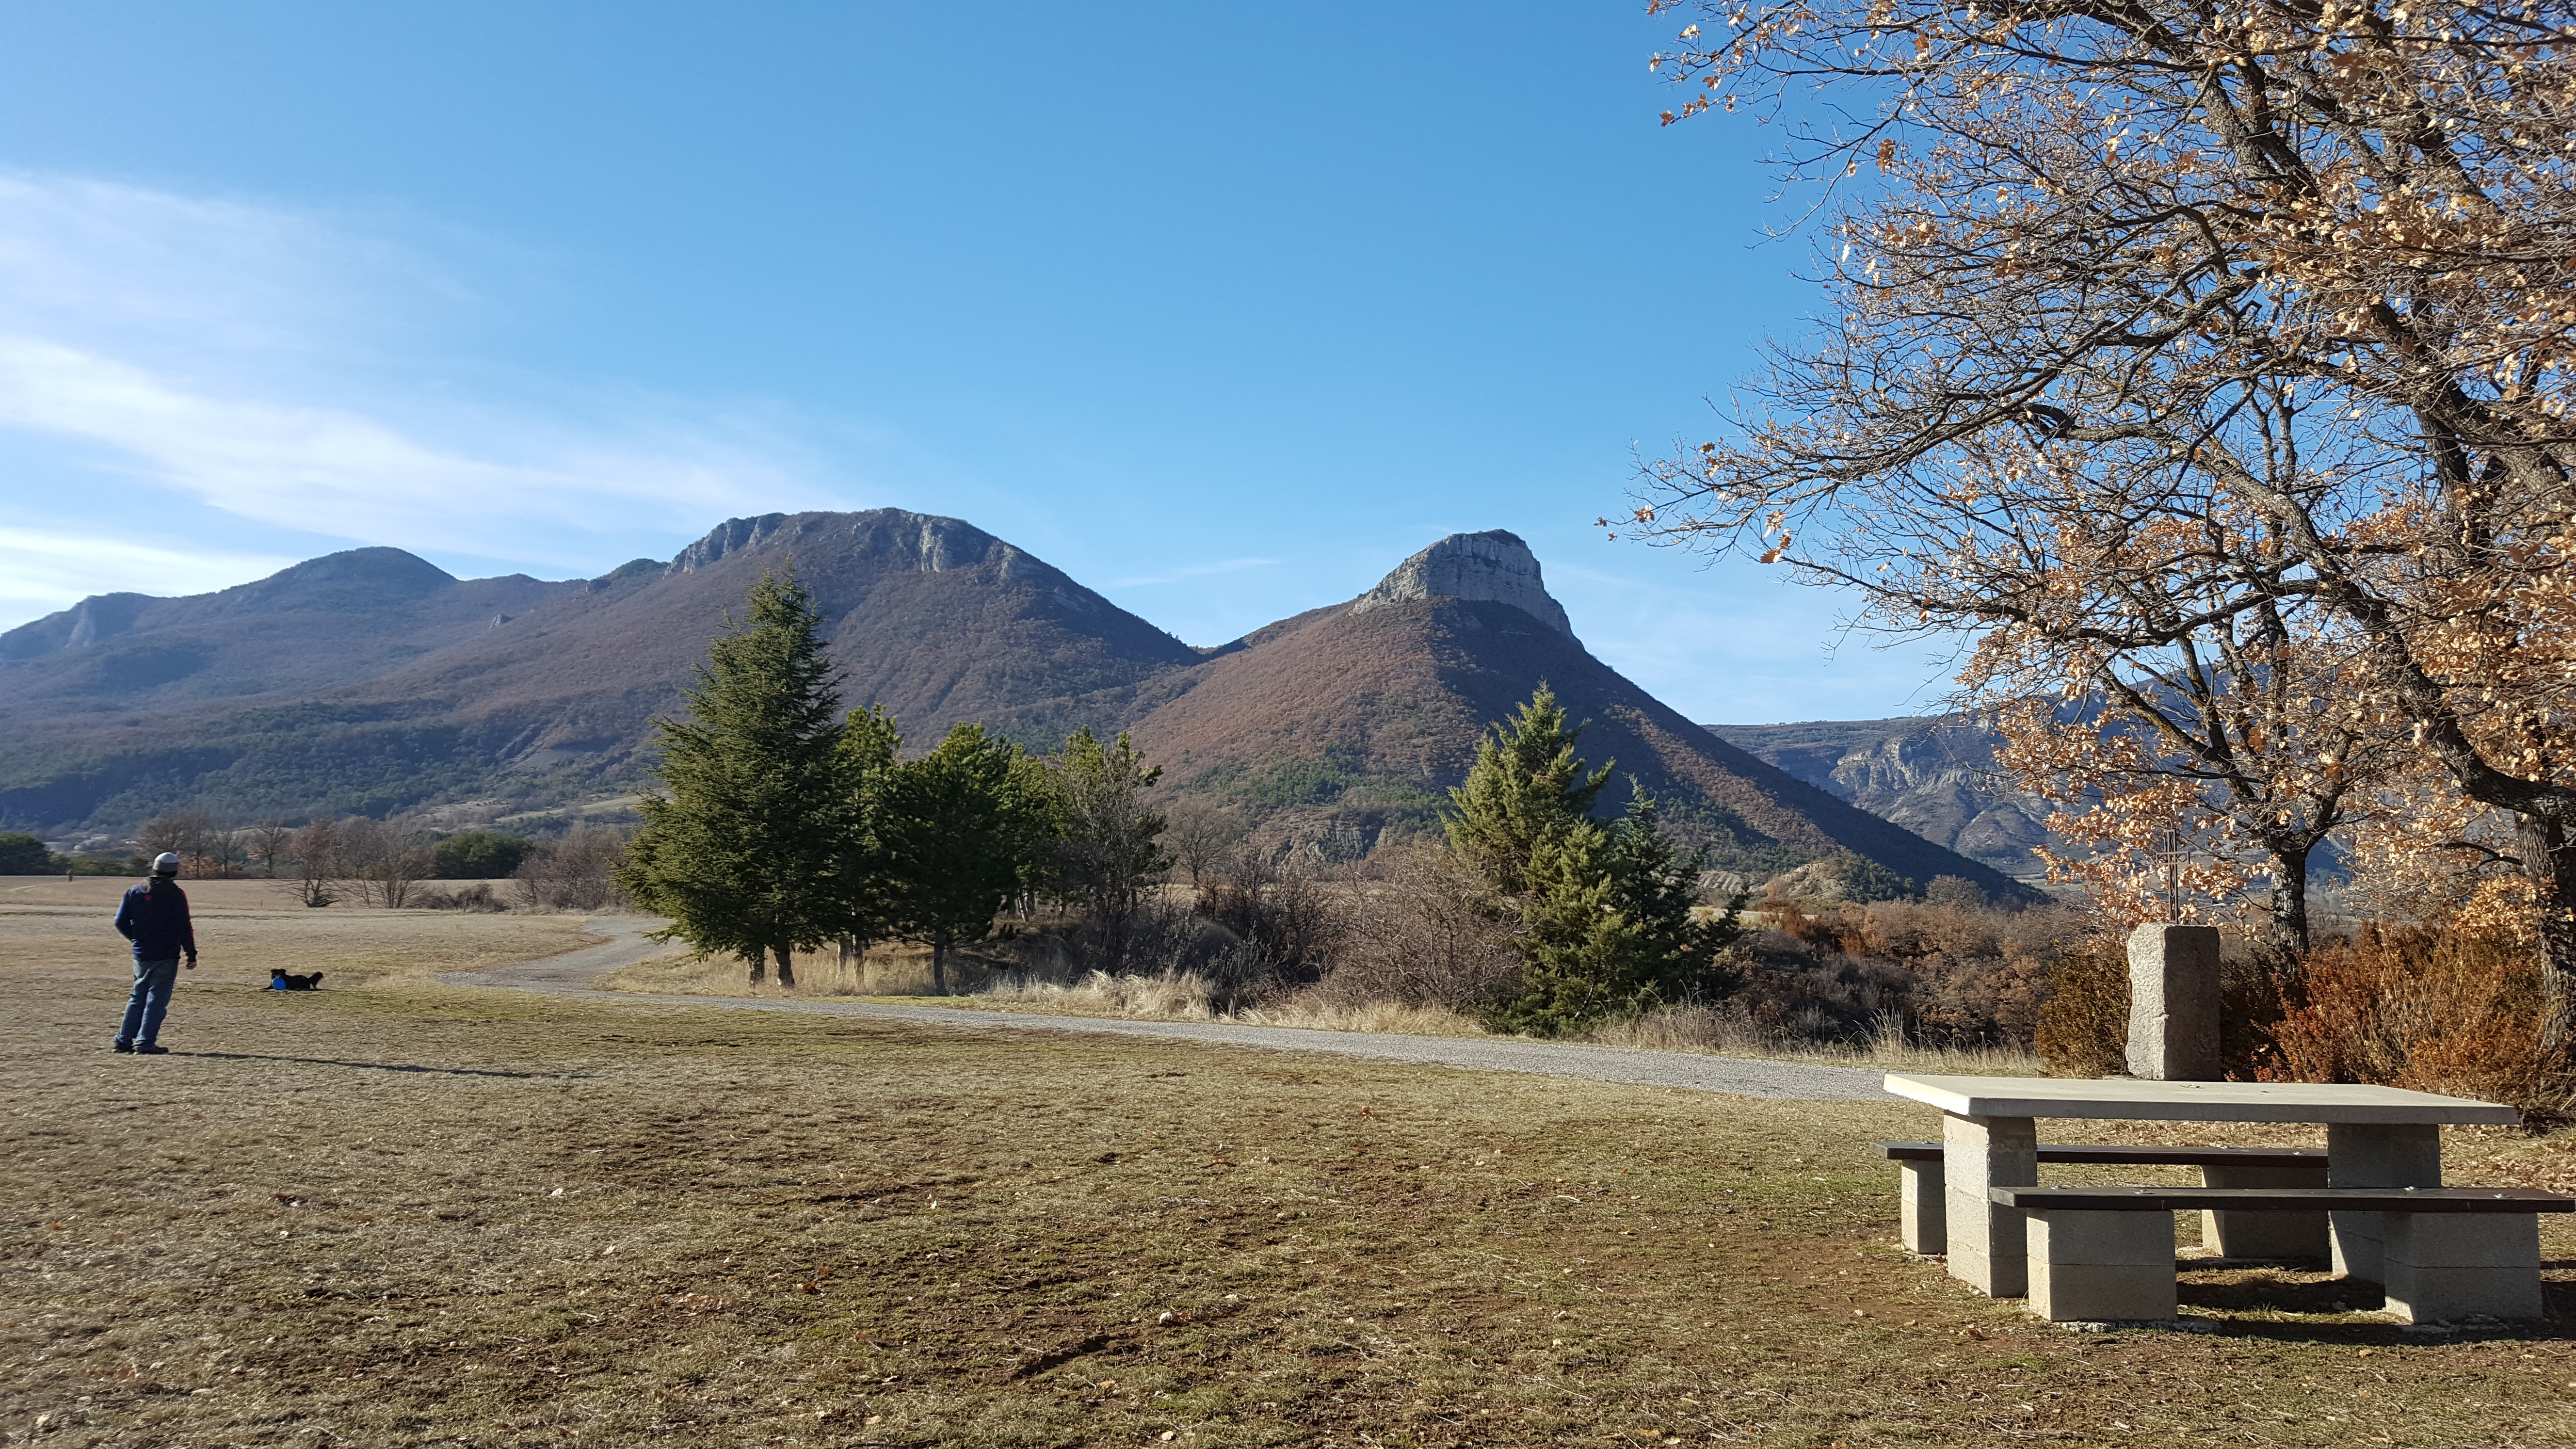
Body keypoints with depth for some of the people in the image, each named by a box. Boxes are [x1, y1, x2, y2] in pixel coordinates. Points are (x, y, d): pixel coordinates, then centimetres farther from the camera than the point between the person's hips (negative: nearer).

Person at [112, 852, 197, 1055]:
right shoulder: (176, 895, -9)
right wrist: (192, 954, -7)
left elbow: (121, 922, 7)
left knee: (137, 997, 16)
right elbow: (183, 928, -12)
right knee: (157, 999, -2)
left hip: (141, 955, 5)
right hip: (167, 956, -5)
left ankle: (124, 1040, 16)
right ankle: (145, 1042, -5)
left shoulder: (135, 892, 6)